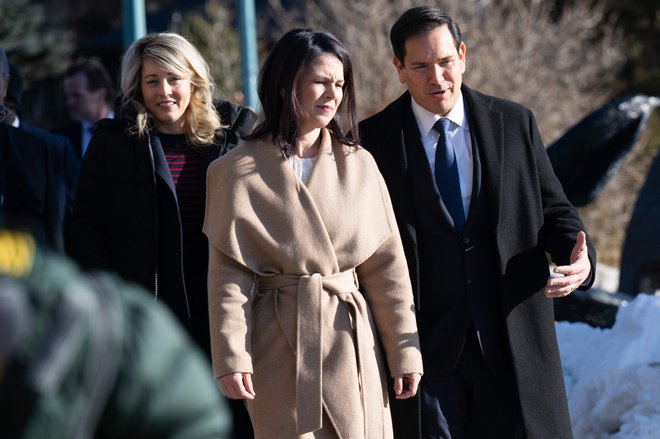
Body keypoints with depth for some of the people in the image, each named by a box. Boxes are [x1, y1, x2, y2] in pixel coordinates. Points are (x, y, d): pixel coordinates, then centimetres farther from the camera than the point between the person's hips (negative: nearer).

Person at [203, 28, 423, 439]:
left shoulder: (358, 164, 7)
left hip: (352, 342, 3)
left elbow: (387, 266, 7)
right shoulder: (237, 172, -2)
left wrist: (404, 351, 5)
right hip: (281, 350, -3)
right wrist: (231, 357, -12)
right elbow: (229, 277, -4)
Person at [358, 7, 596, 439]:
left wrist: (582, 259, -13)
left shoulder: (515, 124, 5)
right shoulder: (375, 139, 1)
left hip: (513, 339, 1)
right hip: (428, 346, -1)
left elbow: (554, 210, 9)